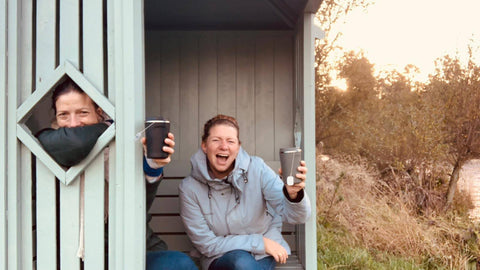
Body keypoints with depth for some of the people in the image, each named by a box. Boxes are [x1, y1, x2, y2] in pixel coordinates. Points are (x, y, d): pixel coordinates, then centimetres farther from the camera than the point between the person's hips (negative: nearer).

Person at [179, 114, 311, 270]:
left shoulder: (257, 169, -13)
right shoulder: (189, 188, -13)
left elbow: (295, 216, -16)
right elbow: (206, 245, -10)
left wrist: (293, 194, -40)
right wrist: (259, 242, -16)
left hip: (264, 255, 1)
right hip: (220, 257, 0)